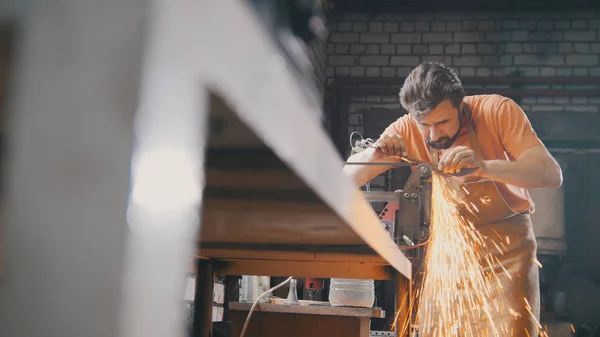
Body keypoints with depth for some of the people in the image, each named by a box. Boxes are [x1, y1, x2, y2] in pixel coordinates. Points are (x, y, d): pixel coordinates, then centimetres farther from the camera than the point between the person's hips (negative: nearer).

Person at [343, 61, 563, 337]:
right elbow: (347, 179, -7)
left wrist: (484, 167, -40)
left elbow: (552, 174, -24)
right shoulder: (406, 130, -9)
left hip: (507, 245, -2)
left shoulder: (497, 110, -16)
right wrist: (372, 155, -30)